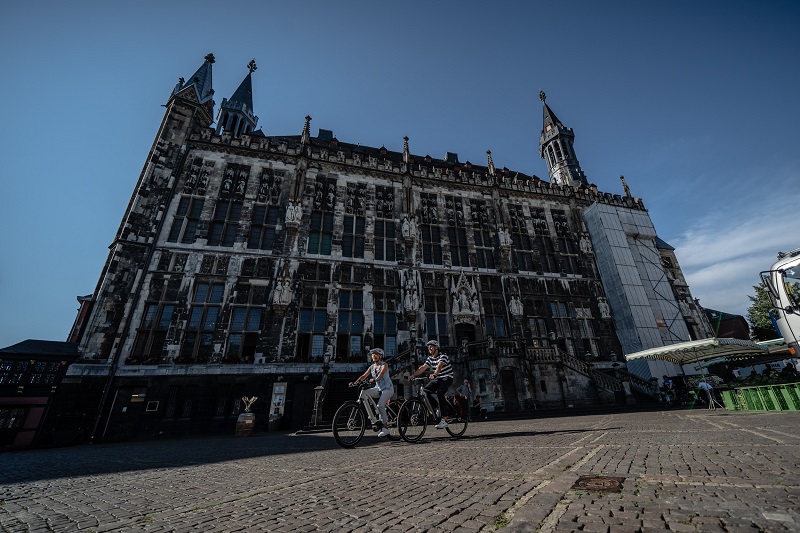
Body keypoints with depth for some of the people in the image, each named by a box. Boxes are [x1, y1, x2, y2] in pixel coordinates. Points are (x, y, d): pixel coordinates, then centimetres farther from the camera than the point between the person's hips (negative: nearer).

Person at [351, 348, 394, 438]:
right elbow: (363, 376, -4)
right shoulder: (372, 367, 6)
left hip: (387, 388, -6)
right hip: (378, 388, 6)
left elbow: (380, 375, -28)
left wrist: (374, 380, -47)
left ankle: (385, 428, -10)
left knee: (380, 405, -25)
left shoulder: (384, 365, -11)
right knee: (363, 393, -17)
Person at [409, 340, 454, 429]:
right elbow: (423, 367, -2)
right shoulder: (430, 358, 7)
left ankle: (443, 420, -22)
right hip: (438, 379, 7)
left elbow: (439, 365, -35)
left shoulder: (443, 356, -15)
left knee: (439, 393, -30)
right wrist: (413, 375, -15)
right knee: (425, 390, -13)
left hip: (447, 378, -7)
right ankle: (438, 407, 4)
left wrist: (434, 374, -53)